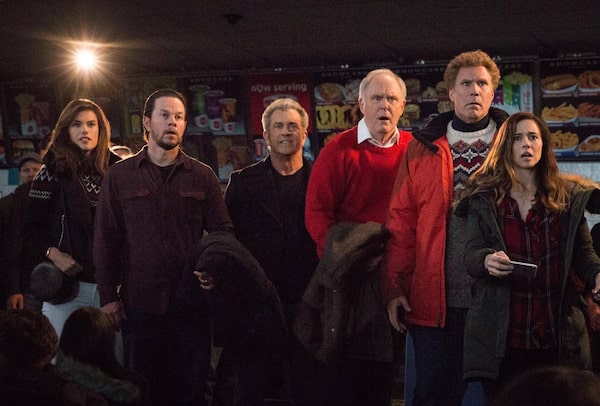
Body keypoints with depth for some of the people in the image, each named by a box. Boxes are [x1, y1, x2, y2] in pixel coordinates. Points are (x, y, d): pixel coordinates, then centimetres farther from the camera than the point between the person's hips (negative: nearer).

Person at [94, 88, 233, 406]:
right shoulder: (120, 176, 5)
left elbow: (223, 233, 6)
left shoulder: (203, 176, 7)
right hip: (139, 304, 0)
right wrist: (108, 296, 0)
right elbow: (106, 240, 5)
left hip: (191, 304, 1)